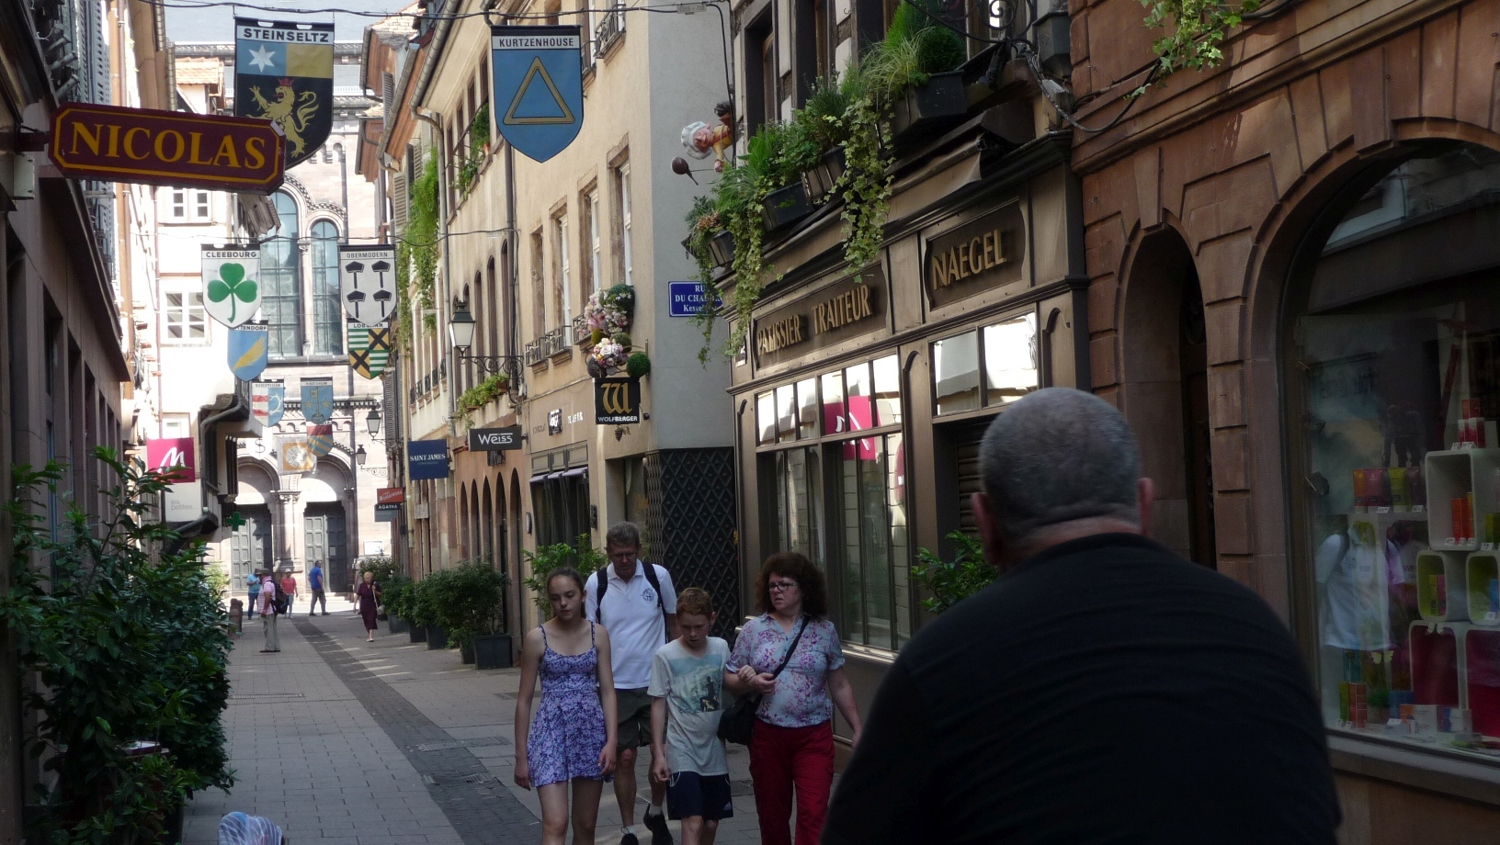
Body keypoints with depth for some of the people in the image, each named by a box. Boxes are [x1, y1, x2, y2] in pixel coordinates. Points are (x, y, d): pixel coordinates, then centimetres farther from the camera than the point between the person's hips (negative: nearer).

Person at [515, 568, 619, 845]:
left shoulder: (598, 634, 2)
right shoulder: (537, 638, -5)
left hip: (591, 731, 3)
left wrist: (611, 740, -9)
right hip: (552, 731, -3)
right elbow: (524, 699, -1)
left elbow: (607, 690, 2)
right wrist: (521, 756, -1)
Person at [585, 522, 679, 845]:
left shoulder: (658, 576, -4)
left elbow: (674, 622, 8)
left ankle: (656, 812, 29)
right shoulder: (596, 583, -5)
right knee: (624, 758, 4)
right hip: (617, 686, 0)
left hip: (656, 682, 0)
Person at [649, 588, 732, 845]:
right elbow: (658, 705, -5)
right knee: (693, 824, -12)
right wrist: (658, 753, -7)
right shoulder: (665, 656, -9)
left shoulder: (721, 648, 1)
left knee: (711, 823, 11)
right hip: (682, 752, -4)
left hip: (714, 750, 4)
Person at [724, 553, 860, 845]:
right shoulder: (753, 630, 3)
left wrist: (858, 728, 5)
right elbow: (730, 678, 7)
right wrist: (749, 683, -14)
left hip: (814, 736, -1)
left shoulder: (824, 630, 2)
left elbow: (840, 686, 8)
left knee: (813, 813, -11)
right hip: (767, 736, 2)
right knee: (772, 815, 10)